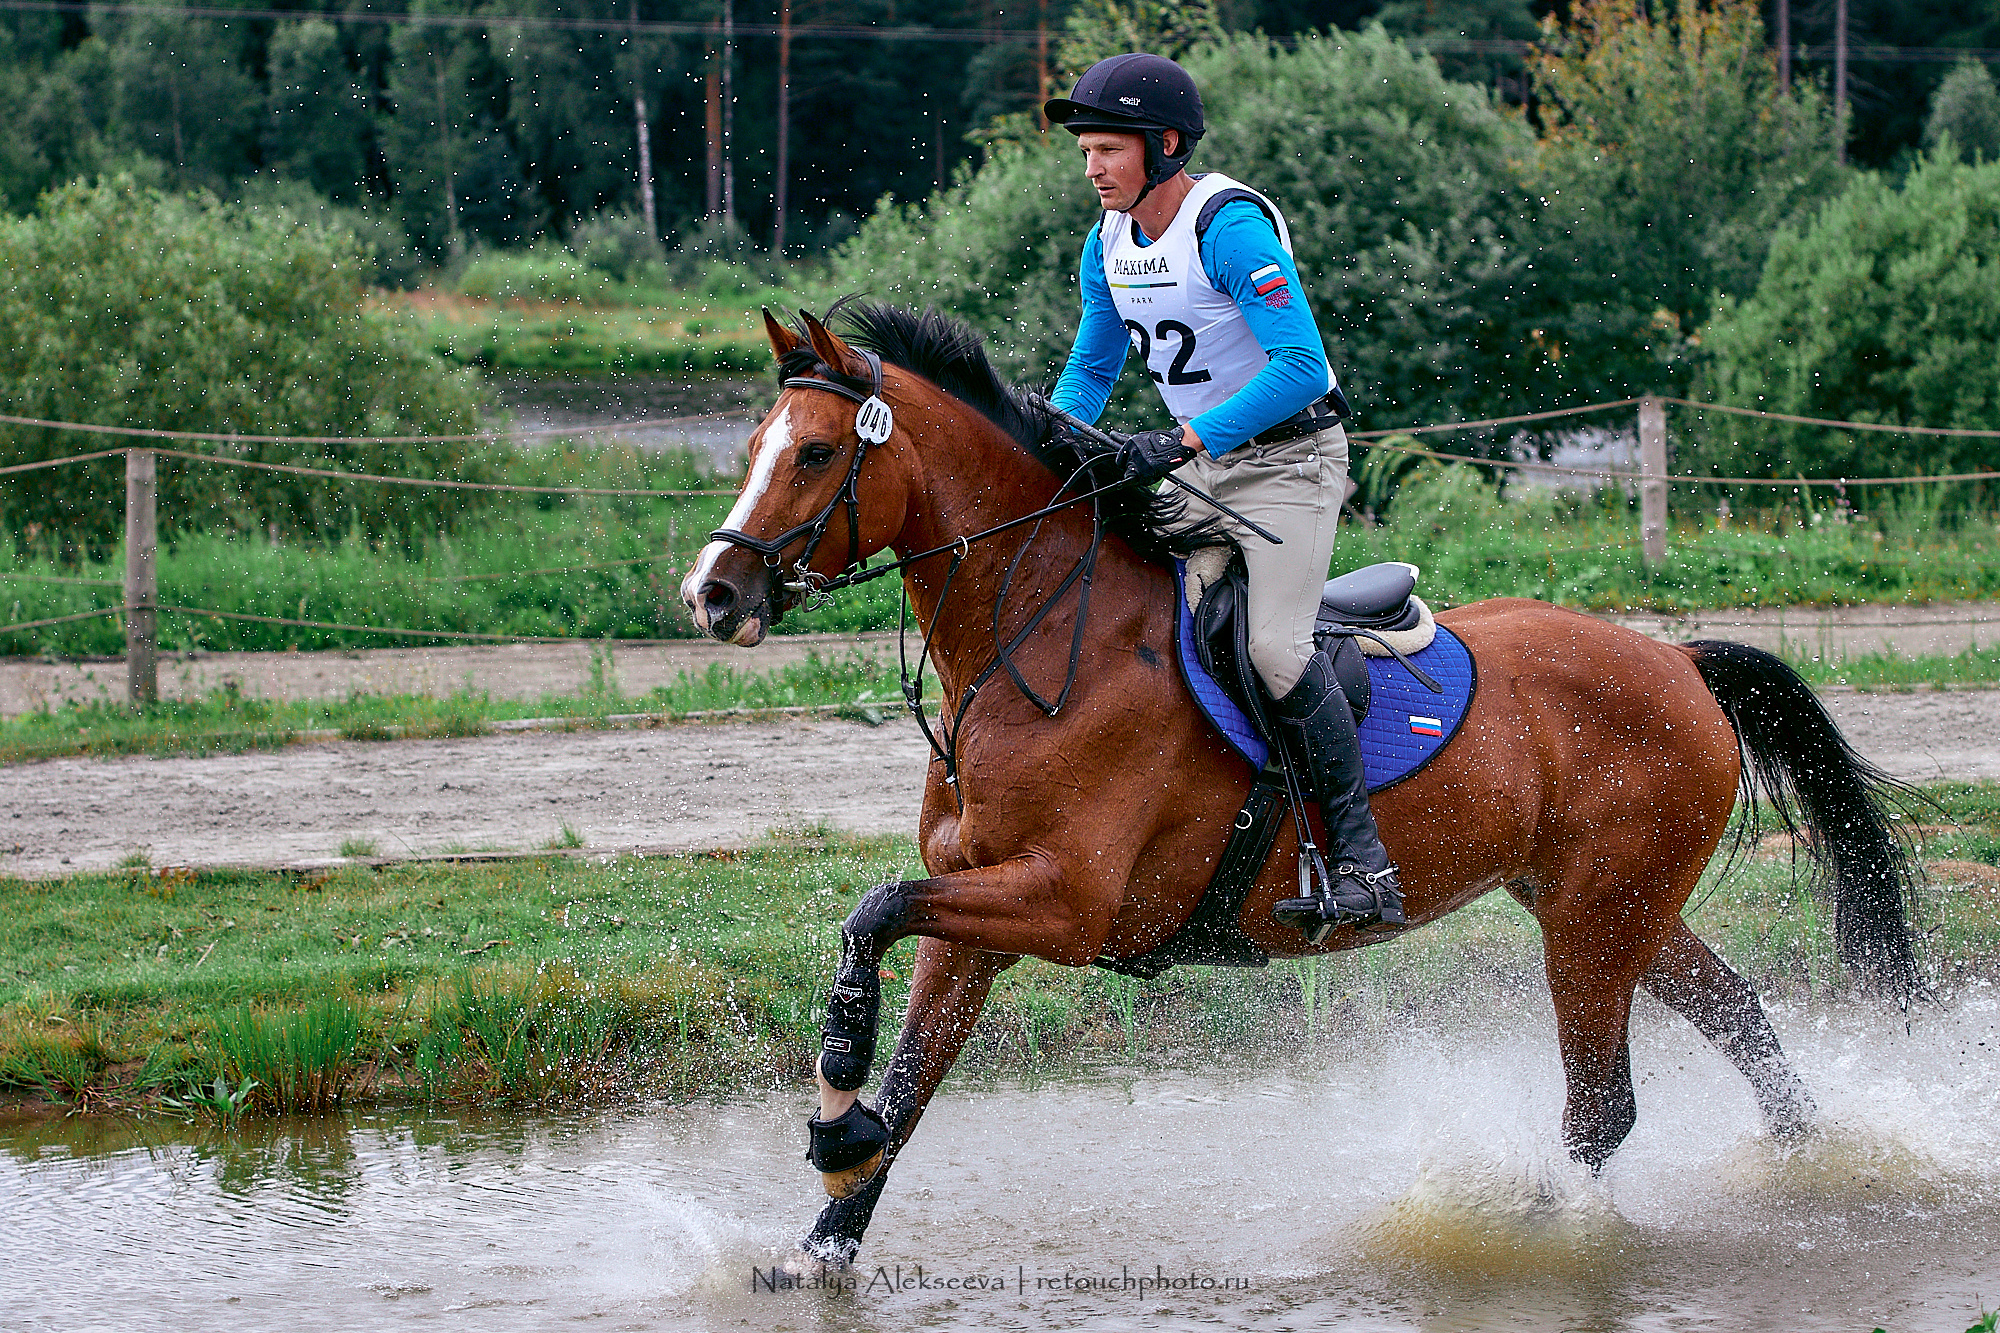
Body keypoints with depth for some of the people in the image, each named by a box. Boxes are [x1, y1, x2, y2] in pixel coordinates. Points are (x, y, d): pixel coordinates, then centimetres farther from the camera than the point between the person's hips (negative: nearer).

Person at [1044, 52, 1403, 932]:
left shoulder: (1229, 228, -22)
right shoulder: (1110, 245, 5)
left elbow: (1300, 368, -30)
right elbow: (1090, 368, 19)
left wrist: (1184, 442, -36)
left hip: (1290, 456, -9)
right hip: (1197, 463, 9)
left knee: (1275, 645, -25)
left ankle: (1362, 862, -23)